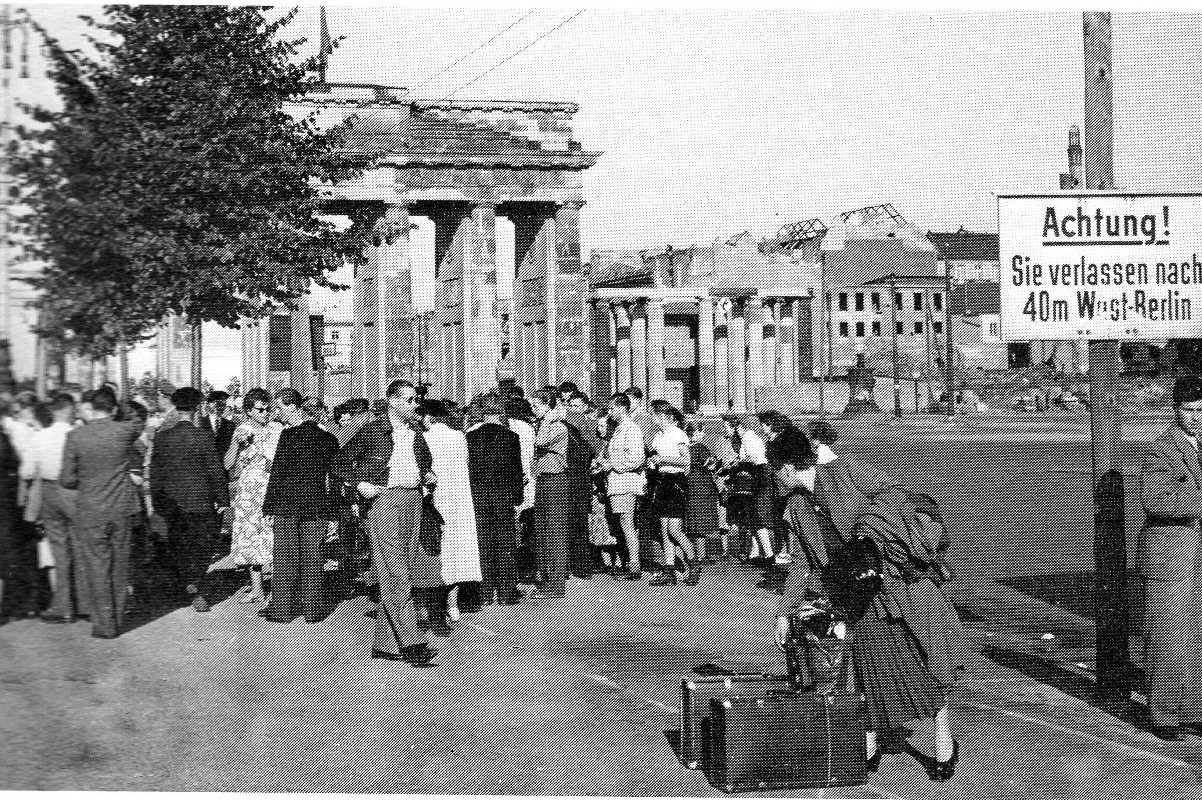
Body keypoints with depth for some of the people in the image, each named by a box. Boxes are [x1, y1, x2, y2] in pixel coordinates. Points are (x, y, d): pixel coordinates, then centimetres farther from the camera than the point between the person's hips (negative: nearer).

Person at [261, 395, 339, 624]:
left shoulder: (288, 435, -11)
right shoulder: (326, 438, 3)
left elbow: (278, 472, -11)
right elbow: (331, 474, 5)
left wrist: (270, 505, -6)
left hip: (286, 504, -4)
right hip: (315, 504, 4)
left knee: (284, 556, 5)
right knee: (311, 556, 9)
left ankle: (284, 607, 10)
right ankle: (313, 608, 12)